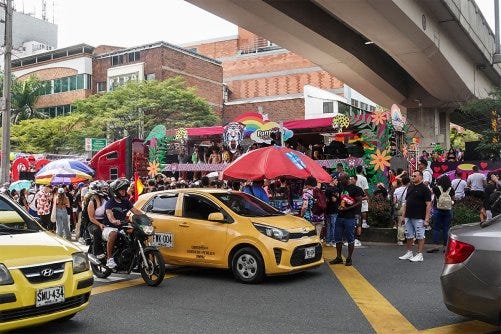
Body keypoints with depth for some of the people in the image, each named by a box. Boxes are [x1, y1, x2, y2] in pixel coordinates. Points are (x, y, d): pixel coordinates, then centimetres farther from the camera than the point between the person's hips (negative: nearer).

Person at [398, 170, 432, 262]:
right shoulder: (410, 187, 14)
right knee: (409, 236, 12)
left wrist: (426, 219, -16)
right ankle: (409, 253, 22)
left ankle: (419, 254, 7)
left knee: (420, 236, 1)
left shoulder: (424, 188, -8)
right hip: (408, 217, 7)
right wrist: (403, 216, 13)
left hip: (419, 218, -7)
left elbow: (428, 204, -11)